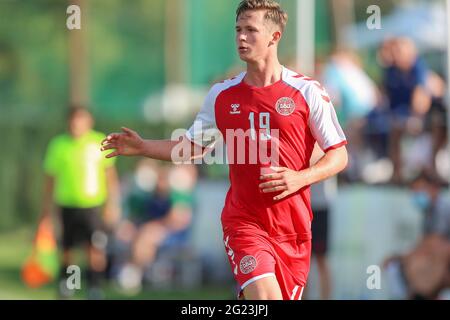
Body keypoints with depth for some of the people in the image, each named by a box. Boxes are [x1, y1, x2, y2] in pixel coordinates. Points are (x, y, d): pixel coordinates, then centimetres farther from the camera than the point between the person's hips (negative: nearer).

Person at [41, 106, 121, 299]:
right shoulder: (58, 145, -1)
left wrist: (112, 204, 1)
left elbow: (110, 174, 5)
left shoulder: (100, 142, -1)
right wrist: (47, 207, 9)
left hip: (94, 205, -1)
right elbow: (50, 178, 7)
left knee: (96, 250, -11)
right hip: (68, 205, 1)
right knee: (67, 249, 10)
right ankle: (65, 283, 33)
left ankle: (94, 288, 0)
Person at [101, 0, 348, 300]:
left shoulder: (308, 91, -2)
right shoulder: (222, 94, 7)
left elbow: (339, 156, 1)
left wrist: (299, 178, -16)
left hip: (293, 227, 0)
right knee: (263, 295, -23)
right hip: (243, 220, 0)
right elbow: (192, 147, 18)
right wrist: (143, 147, 5)